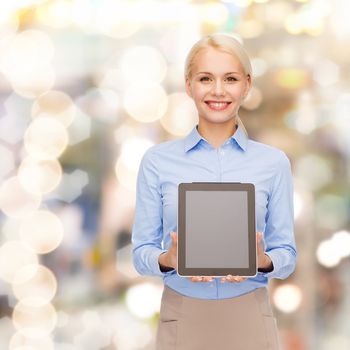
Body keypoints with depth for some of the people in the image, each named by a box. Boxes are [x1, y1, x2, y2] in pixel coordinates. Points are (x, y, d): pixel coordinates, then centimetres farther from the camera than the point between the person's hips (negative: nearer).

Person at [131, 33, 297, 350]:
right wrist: (168, 260, -19)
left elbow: (287, 254, 3)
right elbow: (142, 253, 2)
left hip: (249, 320, 0)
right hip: (182, 320, 0)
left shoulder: (274, 162, 1)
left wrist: (263, 262, -17)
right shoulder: (157, 161, -1)